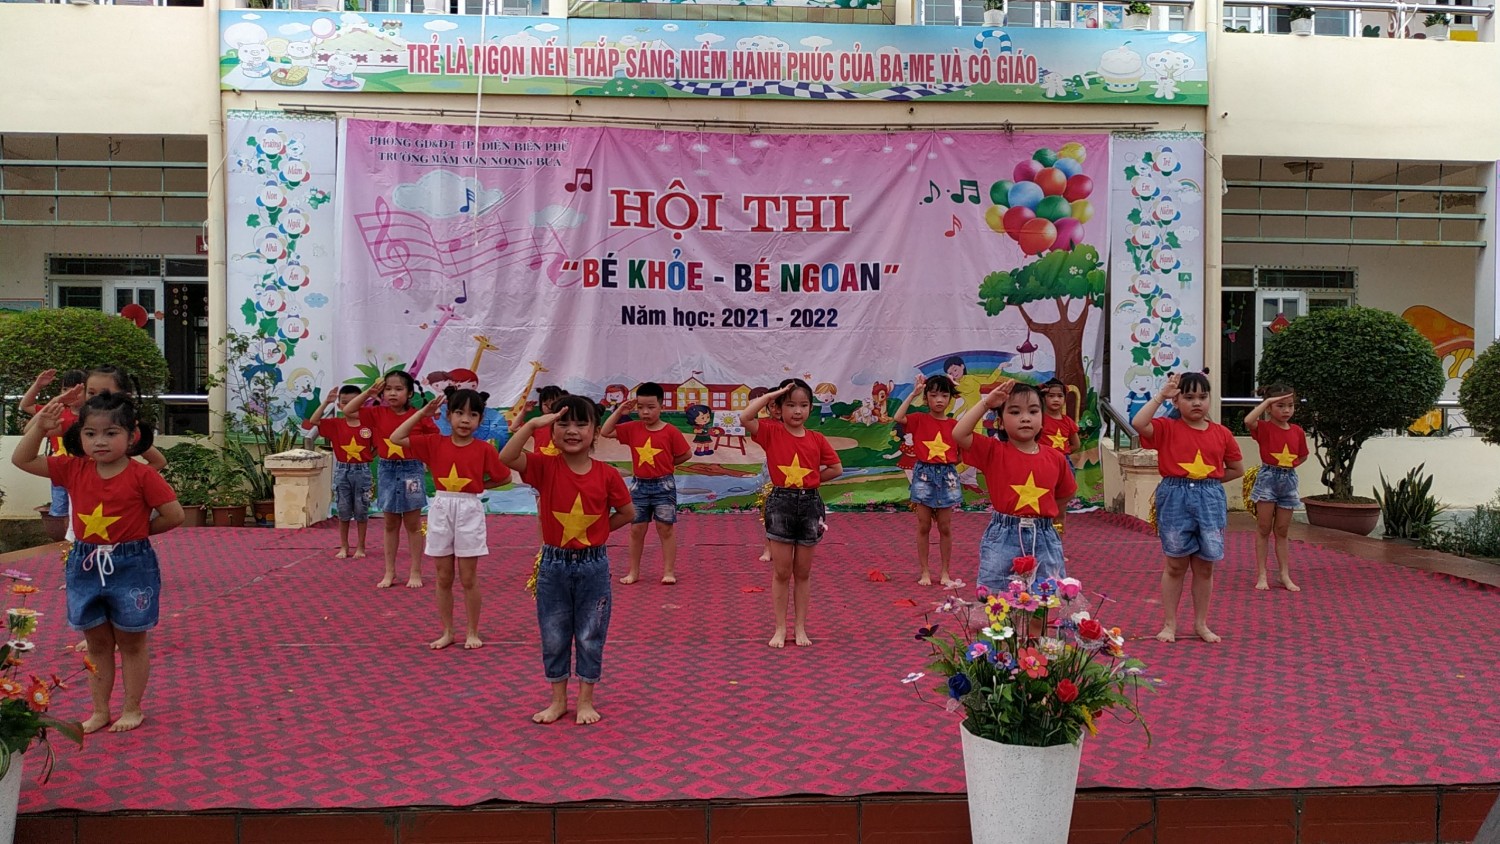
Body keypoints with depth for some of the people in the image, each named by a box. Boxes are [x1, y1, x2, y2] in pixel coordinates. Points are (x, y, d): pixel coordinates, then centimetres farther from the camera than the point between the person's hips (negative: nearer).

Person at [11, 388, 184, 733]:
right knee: (97, 643, 16)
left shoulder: (142, 476, -15)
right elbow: (22, 460, 2)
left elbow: (174, 515, -13)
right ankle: (100, 710, 28)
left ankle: (132, 709, 23)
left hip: (131, 566, -4)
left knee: (131, 642, 10)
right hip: (86, 566, 5)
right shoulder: (73, 470, -1)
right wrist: (39, 426, -12)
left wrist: (138, 533, -6)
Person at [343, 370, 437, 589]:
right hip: (387, 471, 3)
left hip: (411, 470, -3)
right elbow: (347, 411, -3)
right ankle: (389, 572, 18)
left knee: (413, 524, 5)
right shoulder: (378, 414, 0)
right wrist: (369, 392, -7)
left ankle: (416, 572, 12)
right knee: (390, 524, 12)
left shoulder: (419, 416, -7)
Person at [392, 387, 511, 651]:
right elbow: (396, 438, -3)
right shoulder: (434, 443, 0)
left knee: (468, 579, 4)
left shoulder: (484, 449, -5)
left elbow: (505, 477, 4)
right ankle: (447, 632, 20)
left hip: (469, 511, -2)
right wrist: (423, 413, -5)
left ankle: (473, 632, 16)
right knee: (443, 578, 9)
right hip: (440, 510, 2)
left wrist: (479, 486, -2)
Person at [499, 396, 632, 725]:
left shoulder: (607, 474, -7)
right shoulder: (545, 467, -8)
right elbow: (506, 457, -25)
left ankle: (586, 701, 24)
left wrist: (595, 531, -1)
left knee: (590, 637, 9)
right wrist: (532, 424, -31)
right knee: (553, 637, 12)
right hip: (553, 565, 1)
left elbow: (627, 513, 4)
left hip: (593, 566, 0)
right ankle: (558, 700, 27)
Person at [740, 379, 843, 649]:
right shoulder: (771, 432, -4)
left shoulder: (817, 439, 3)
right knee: (781, 572, 4)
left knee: (803, 572, 10)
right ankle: (780, 629, 14)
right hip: (780, 502, -2)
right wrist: (771, 394, -15)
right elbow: (745, 417, -21)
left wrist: (811, 480, 2)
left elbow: (836, 468, 11)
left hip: (809, 503, 2)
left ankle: (801, 628, 19)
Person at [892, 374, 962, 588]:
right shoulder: (919, 420, -2)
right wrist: (913, 393, -20)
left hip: (947, 476, 2)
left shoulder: (954, 424, 5)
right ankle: (925, 572, 13)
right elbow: (898, 418, -23)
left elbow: (961, 453, 12)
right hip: (924, 475, -2)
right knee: (923, 526, 4)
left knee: (945, 527, 6)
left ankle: (946, 572, 15)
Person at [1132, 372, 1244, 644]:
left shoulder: (1221, 433, 5)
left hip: (1210, 500, 3)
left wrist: (1209, 480, 4)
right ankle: (1169, 624, 15)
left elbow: (1237, 469, 14)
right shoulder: (1167, 428, -3)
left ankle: (1201, 623, 22)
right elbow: (1138, 423, -24)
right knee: (1175, 565, 5)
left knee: (1204, 567, 10)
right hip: (1175, 499, -2)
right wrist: (1161, 395, -20)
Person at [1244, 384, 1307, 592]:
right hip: (1267, 478, -4)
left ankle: (1285, 575, 15)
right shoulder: (1264, 427, -8)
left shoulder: (1297, 431, 5)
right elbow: (1248, 420, -32)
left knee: (1282, 531, 11)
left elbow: (1303, 455, 20)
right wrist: (1267, 401, -23)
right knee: (1263, 529, 3)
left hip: (1288, 479, 4)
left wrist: (1289, 465, 4)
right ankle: (1261, 575, 7)